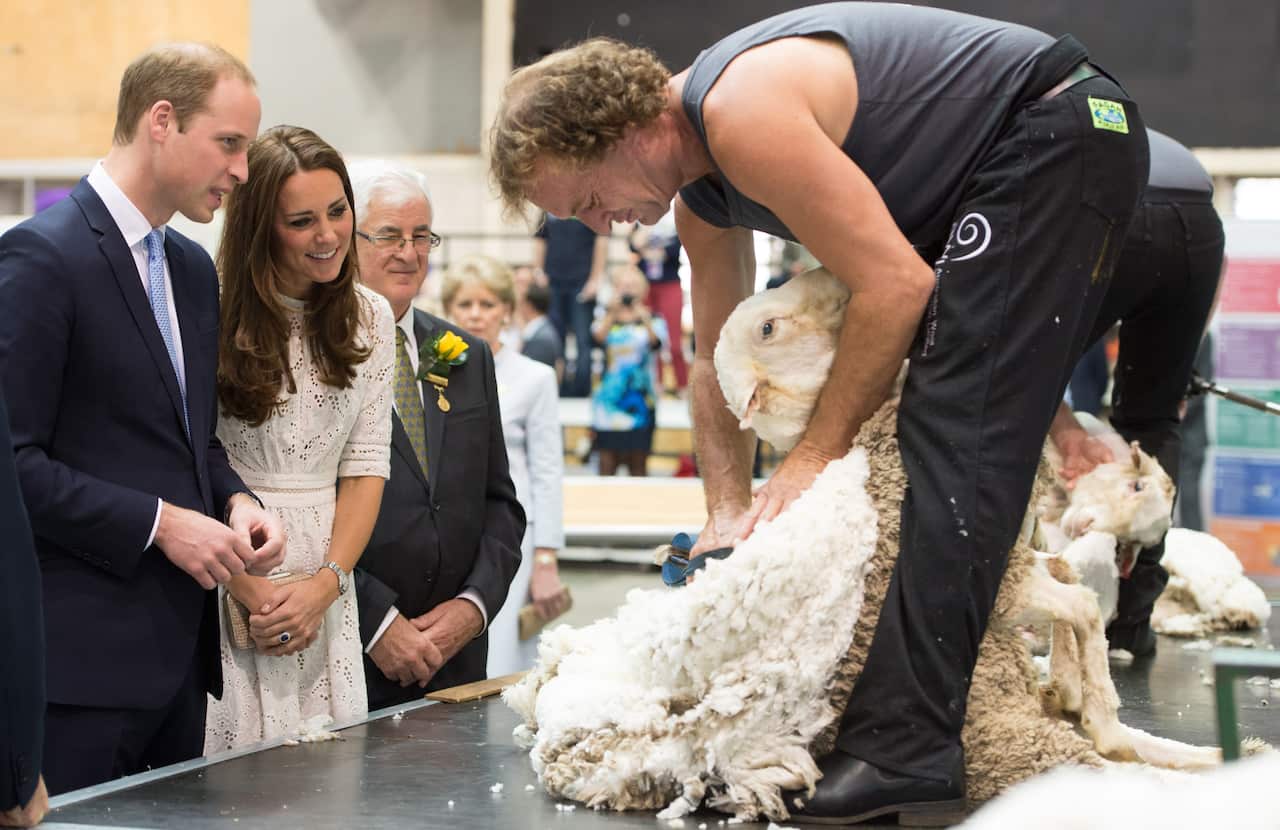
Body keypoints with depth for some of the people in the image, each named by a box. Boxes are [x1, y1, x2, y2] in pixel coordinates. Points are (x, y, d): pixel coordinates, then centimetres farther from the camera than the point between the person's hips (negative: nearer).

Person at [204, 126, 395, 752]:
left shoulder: (370, 319, 6)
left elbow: (365, 466, 6)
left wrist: (325, 583, -7)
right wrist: (243, 586, -13)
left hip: (325, 586, 4)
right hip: (218, 582, -4)